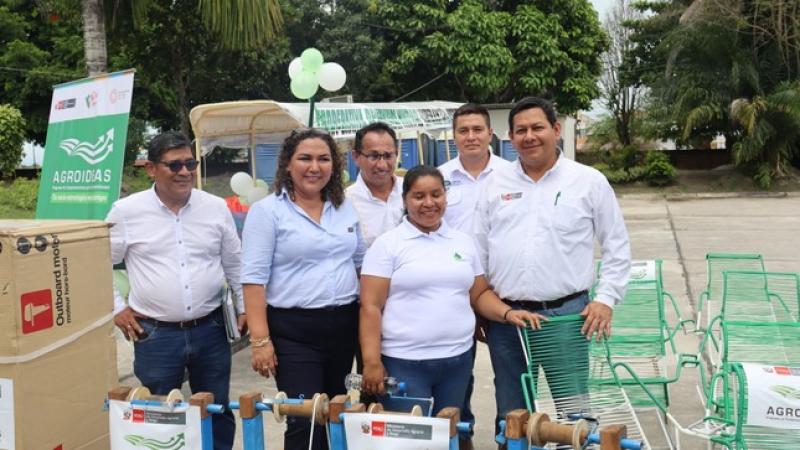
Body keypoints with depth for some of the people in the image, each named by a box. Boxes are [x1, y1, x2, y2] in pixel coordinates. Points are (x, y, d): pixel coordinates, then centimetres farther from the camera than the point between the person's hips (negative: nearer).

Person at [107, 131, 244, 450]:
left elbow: (235, 264, 11)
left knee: (217, 414, 13)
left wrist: (245, 307, 9)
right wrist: (116, 309, 2)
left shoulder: (216, 208, 2)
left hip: (210, 330, 2)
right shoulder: (127, 211, -4)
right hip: (155, 335, -2)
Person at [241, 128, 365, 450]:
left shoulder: (345, 207, 9)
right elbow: (254, 277, -11)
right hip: (292, 331, -5)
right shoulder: (267, 211, -7)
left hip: (344, 326, 6)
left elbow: (362, 263, 17)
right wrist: (260, 339, -16)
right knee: (304, 421, -5)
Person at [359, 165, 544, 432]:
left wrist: (508, 313, -4)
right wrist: (372, 362, -13)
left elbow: (480, 294, 16)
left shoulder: (463, 242, 12)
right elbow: (371, 307, -7)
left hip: (458, 360, 4)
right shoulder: (387, 244, -3)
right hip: (404, 362, -4)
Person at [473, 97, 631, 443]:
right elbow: (478, 249, 11)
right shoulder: (496, 183, 6)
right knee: (511, 414, 14)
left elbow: (617, 245, 3)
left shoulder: (589, 181, -1)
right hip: (504, 316, 3)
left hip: (567, 313, -2)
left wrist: (606, 298, -6)